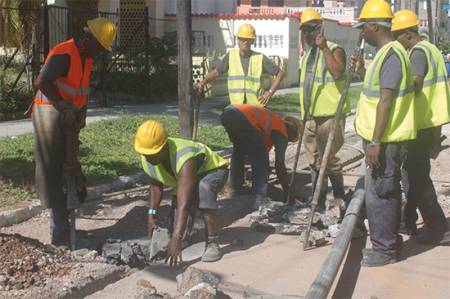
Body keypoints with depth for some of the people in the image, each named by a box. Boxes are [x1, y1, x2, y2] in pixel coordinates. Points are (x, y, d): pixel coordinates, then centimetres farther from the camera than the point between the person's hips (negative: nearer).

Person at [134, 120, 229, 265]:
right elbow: (155, 184, -4)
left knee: (204, 188, -39)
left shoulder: (184, 158, -44)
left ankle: (212, 243, -29)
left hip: (213, 170, -7)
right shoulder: (147, 157, -22)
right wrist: (152, 215, -15)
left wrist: (176, 239, -57)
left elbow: (184, 204, -51)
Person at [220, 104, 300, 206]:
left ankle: (235, 193, 35)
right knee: (261, 158, 8)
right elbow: (279, 165, 14)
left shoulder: (270, 120, 36)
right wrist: (287, 191, 24)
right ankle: (259, 199, 2)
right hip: (243, 119, -8)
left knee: (238, 151, 29)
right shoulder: (281, 133, 14)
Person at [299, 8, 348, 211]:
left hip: (330, 115, -8)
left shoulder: (334, 49, -5)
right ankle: (318, 202, 19)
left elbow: (337, 72, -25)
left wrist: (324, 48, -25)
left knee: (329, 159, -8)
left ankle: (340, 199, 8)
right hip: (311, 116, 8)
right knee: (315, 162, 11)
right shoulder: (308, 55, 19)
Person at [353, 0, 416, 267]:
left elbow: (386, 100, -22)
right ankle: (388, 243, 27)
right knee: (385, 192, 16)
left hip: (385, 139, -10)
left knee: (379, 193, -3)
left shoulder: (391, 54, -17)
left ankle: (385, 249, 6)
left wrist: (375, 141, -24)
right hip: (382, 137, 10)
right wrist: (363, 72, 15)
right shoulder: (386, 52, 15)